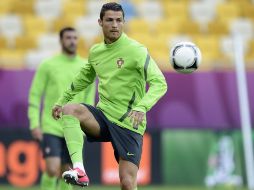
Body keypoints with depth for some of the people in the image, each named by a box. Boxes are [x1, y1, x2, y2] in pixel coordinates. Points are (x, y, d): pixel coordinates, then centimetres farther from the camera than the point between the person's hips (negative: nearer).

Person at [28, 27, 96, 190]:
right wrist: (34, 124, -9)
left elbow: (89, 96, 12)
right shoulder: (48, 65, -3)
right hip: (51, 127, -3)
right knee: (52, 169, -16)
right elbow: (35, 95, -2)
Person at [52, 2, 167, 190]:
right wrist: (62, 100, 27)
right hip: (103, 115, 5)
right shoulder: (95, 52, 9)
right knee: (69, 109, -25)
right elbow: (84, 79, 29)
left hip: (128, 123, -5)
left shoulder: (135, 50, -10)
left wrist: (142, 107, -33)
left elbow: (159, 83, -17)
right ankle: (79, 170, -35)